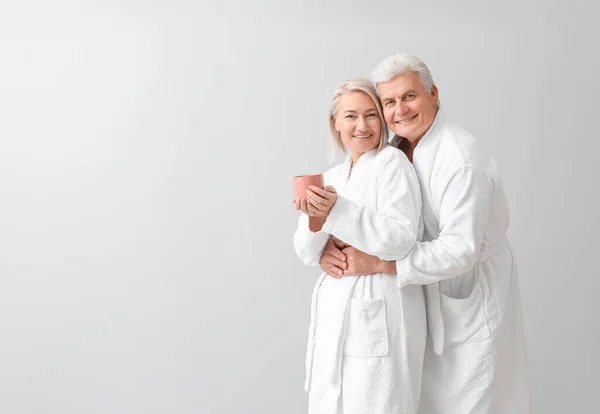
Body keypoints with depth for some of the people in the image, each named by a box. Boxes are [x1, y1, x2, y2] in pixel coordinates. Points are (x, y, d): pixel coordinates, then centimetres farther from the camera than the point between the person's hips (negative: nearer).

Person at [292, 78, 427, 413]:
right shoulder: (332, 177, 12)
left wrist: (338, 211, -24)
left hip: (381, 313, -6)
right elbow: (309, 254, 7)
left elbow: (400, 240, -18)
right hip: (334, 310, 7)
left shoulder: (392, 163, -7)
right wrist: (315, 220, -14)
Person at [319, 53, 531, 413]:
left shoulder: (460, 158, -24)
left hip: (475, 293, -7)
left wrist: (376, 262, -30)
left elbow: (461, 249, -29)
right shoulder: (394, 152, 0)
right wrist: (331, 245, -18)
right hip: (432, 293, 7)